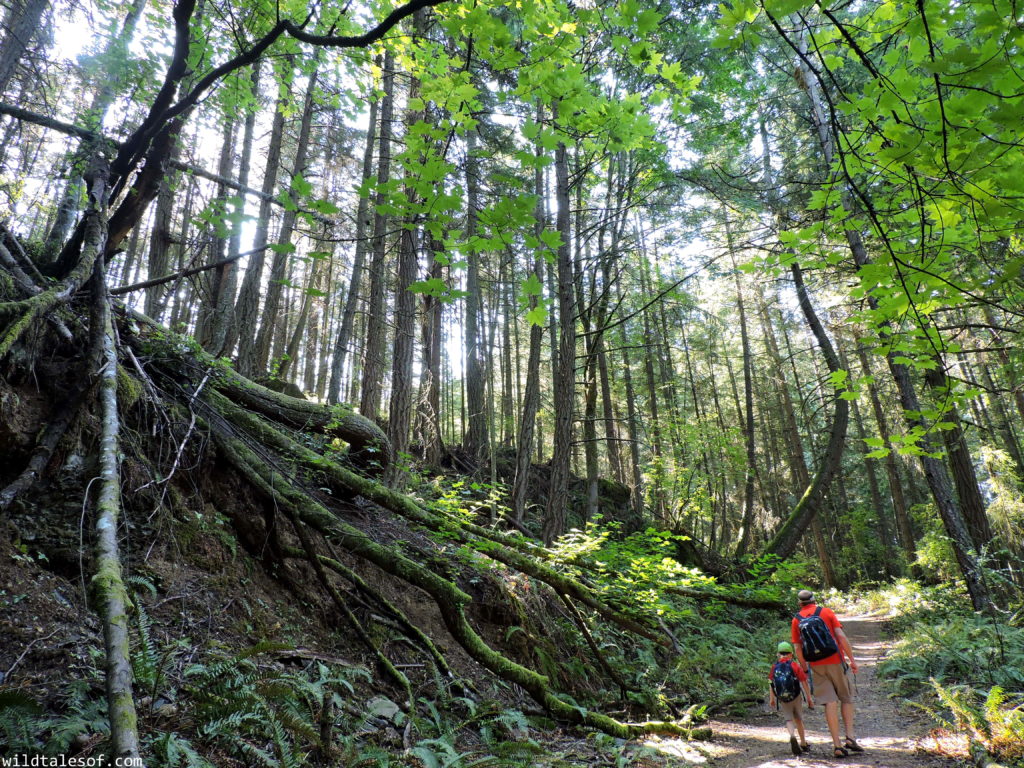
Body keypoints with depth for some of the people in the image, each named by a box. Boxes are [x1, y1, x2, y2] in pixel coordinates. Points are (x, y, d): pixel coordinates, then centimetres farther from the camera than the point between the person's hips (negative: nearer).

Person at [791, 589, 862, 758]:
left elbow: (797, 648, 2)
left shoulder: (796, 620, 5)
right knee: (846, 698, 14)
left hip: (816, 666, 1)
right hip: (835, 661, -1)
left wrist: (804, 668, 13)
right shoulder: (826, 612, 0)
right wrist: (852, 659, -3)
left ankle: (837, 745, -1)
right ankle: (850, 737, 3)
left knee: (830, 703, 2)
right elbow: (841, 636, -8)